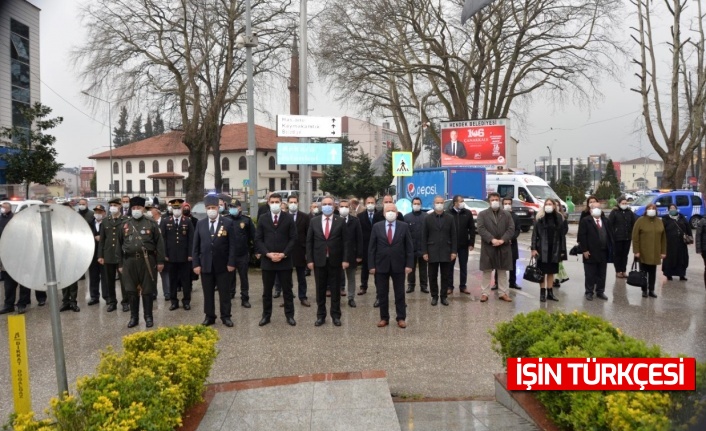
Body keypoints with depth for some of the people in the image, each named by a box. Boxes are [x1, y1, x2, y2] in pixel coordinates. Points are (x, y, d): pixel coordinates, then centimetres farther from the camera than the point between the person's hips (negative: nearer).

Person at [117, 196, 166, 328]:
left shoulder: (150, 224, 2)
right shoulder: (125, 225, 8)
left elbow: (159, 243, 0)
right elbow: (120, 245, 11)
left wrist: (160, 261, -5)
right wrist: (120, 264, 8)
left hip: (147, 261, -2)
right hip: (130, 261, 2)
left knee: (147, 290, 4)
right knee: (132, 291, 7)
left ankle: (148, 317, 14)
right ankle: (134, 317, 18)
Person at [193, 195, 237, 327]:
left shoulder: (228, 223, -2)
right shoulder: (200, 223, 5)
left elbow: (232, 245, -4)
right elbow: (196, 245, 4)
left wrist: (231, 263, -10)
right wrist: (196, 264, -2)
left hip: (223, 265, -2)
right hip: (205, 264, 2)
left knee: (224, 292, 6)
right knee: (208, 293, 9)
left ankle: (226, 316, 17)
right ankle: (209, 316, 20)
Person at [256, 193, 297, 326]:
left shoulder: (289, 218, 1)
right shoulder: (262, 219, 5)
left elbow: (293, 238, -2)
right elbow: (258, 239, 2)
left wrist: (283, 254, -12)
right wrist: (267, 254, -11)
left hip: (285, 260, -1)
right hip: (267, 260, 1)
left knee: (287, 290, 7)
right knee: (267, 290, 9)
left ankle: (289, 315, 17)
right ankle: (266, 315, 21)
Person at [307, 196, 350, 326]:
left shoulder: (340, 221, -1)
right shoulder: (314, 221, 3)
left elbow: (345, 242, -2)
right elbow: (309, 242, 3)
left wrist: (345, 259, -8)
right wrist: (309, 259, -3)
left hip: (335, 261, -1)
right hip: (319, 261, 1)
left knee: (335, 289, 7)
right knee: (320, 290, 8)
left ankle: (335, 316, 17)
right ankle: (320, 316, 19)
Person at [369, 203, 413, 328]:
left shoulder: (404, 226, 0)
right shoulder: (377, 227, 1)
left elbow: (409, 247, 0)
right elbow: (372, 248, 1)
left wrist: (409, 264, -7)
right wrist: (372, 265, -4)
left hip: (398, 266, -1)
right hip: (381, 265, 1)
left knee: (400, 293, 7)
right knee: (382, 294, 8)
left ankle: (401, 318, 17)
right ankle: (384, 318, 19)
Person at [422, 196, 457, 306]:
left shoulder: (450, 218, 4)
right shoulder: (428, 218, 2)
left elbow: (454, 236, 3)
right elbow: (424, 237, 1)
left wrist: (454, 251, -3)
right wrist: (424, 252, -5)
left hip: (446, 252, 1)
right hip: (432, 252, 0)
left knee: (446, 276, 5)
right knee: (432, 276, 5)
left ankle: (444, 296, 15)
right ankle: (434, 296, 16)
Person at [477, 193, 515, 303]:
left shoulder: (507, 214, 10)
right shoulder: (482, 214, 4)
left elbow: (511, 229, 0)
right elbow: (481, 229, -9)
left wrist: (502, 240, -15)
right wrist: (492, 239, -20)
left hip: (503, 248, 2)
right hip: (488, 247, -2)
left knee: (502, 272, 8)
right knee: (487, 272, 4)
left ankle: (503, 293, 16)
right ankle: (485, 293, 11)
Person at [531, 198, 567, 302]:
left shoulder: (559, 218, 4)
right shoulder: (540, 218, -2)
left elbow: (562, 235, 5)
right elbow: (535, 234, -4)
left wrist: (562, 250, 2)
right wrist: (533, 248, -11)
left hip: (554, 249, 3)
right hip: (542, 249, -2)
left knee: (551, 271, 10)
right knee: (542, 272, 1)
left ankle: (550, 292, 18)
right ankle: (542, 293, 7)